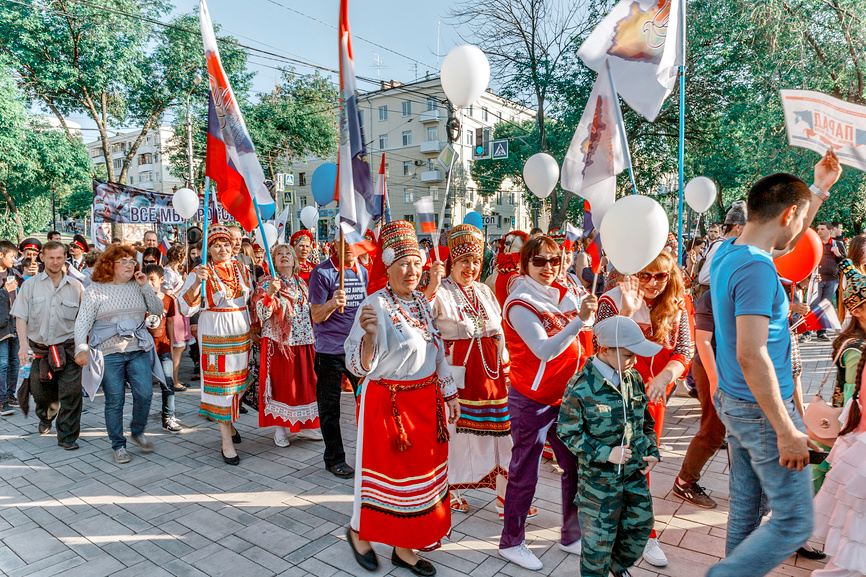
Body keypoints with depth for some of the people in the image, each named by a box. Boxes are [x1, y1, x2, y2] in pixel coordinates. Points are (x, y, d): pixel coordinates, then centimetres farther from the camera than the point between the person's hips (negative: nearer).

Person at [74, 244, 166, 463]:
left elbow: (158, 310, 4)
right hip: (108, 353, -2)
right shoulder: (95, 290, 2)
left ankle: (137, 432, 20)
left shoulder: (137, 287, 11)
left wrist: (146, 287, -4)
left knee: (144, 394, -6)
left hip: (139, 350, 2)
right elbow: (83, 321, 0)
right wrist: (81, 347, -12)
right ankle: (118, 445, 18)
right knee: (114, 401, 2)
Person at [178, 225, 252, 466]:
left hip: (241, 334, 5)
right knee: (220, 384, -3)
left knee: (237, 380, 13)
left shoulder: (241, 269, 8)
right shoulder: (202, 272, -7)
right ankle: (227, 442, 3)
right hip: (215, 336, -5)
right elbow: (186, 308, -14)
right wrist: (197, 283, -28)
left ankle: (229, 423, 37)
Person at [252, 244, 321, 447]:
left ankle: (304, 424, 22)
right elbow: (261, 314, -16)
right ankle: (279, 426, 16)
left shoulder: (301, 283, 11)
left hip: (303, 342, 5)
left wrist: (313, 337, 12)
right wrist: (270, 293, -31)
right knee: (280, 383, 2)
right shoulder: (267, 283, -3)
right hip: (279, 342, -4)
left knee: (305, 382, 8)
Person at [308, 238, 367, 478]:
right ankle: (334, 459, 21)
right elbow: (316, 316, -11)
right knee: (330, 408, 6)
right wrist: (332, 303, -30)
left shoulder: (363, 271, 8)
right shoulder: (322, 273, -9)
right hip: (330, 351, -5)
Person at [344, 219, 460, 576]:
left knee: (421, 471, 14)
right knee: (387, 471, 7)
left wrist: (449, 394, 15)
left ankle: (403, 548, 31)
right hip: (388, 402, -7)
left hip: (426, 401, 7)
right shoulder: (376, 305, -17)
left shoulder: (421, 302, 5)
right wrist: (369, 334, -38)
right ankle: (359, 532, 35)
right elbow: (360, 367, -20)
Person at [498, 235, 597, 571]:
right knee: (524, 474, 5)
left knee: (575, 466, 15)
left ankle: (572, 536, 34)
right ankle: (511, 543, 24)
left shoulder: (562, 294, 6)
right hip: (531, 400, -7)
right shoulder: (519, 304, -16)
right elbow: (544, 350, -27)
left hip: (564, 395, 7)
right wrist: (579, 320, -33)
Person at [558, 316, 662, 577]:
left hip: (635, 470, 6)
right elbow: (568, 433, -17)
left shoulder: (634, 379, -2)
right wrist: (605, 453, -22)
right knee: (600, 532, 6)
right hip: (599, 476, -6)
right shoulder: (580, 387, -22)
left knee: (641, 523, 17)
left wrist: (652, 451, 0)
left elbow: (646, 421, 12)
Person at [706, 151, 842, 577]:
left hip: (733, 402, 9)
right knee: (794, 522, 3)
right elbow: (751, 356, -27)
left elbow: (786, 244, 28)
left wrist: (819, 189, 26)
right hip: (761, 409, -9)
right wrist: (787, 431, -22)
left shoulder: (726, 253, 6)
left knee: (745, 509, 18)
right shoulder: (756, 269, -22)